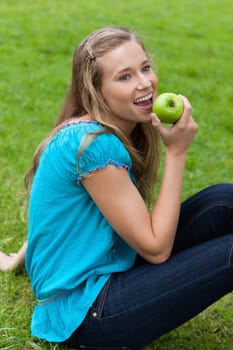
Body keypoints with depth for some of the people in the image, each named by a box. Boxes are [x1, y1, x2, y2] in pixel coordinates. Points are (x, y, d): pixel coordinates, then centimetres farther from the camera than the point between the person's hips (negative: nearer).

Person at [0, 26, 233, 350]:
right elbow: (155, 248, -19)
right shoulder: (94, 143, -24)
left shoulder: (106, 133, 3)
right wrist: (176, 152, -18)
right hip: (84, 312, -8)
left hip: (107, 272, 8)